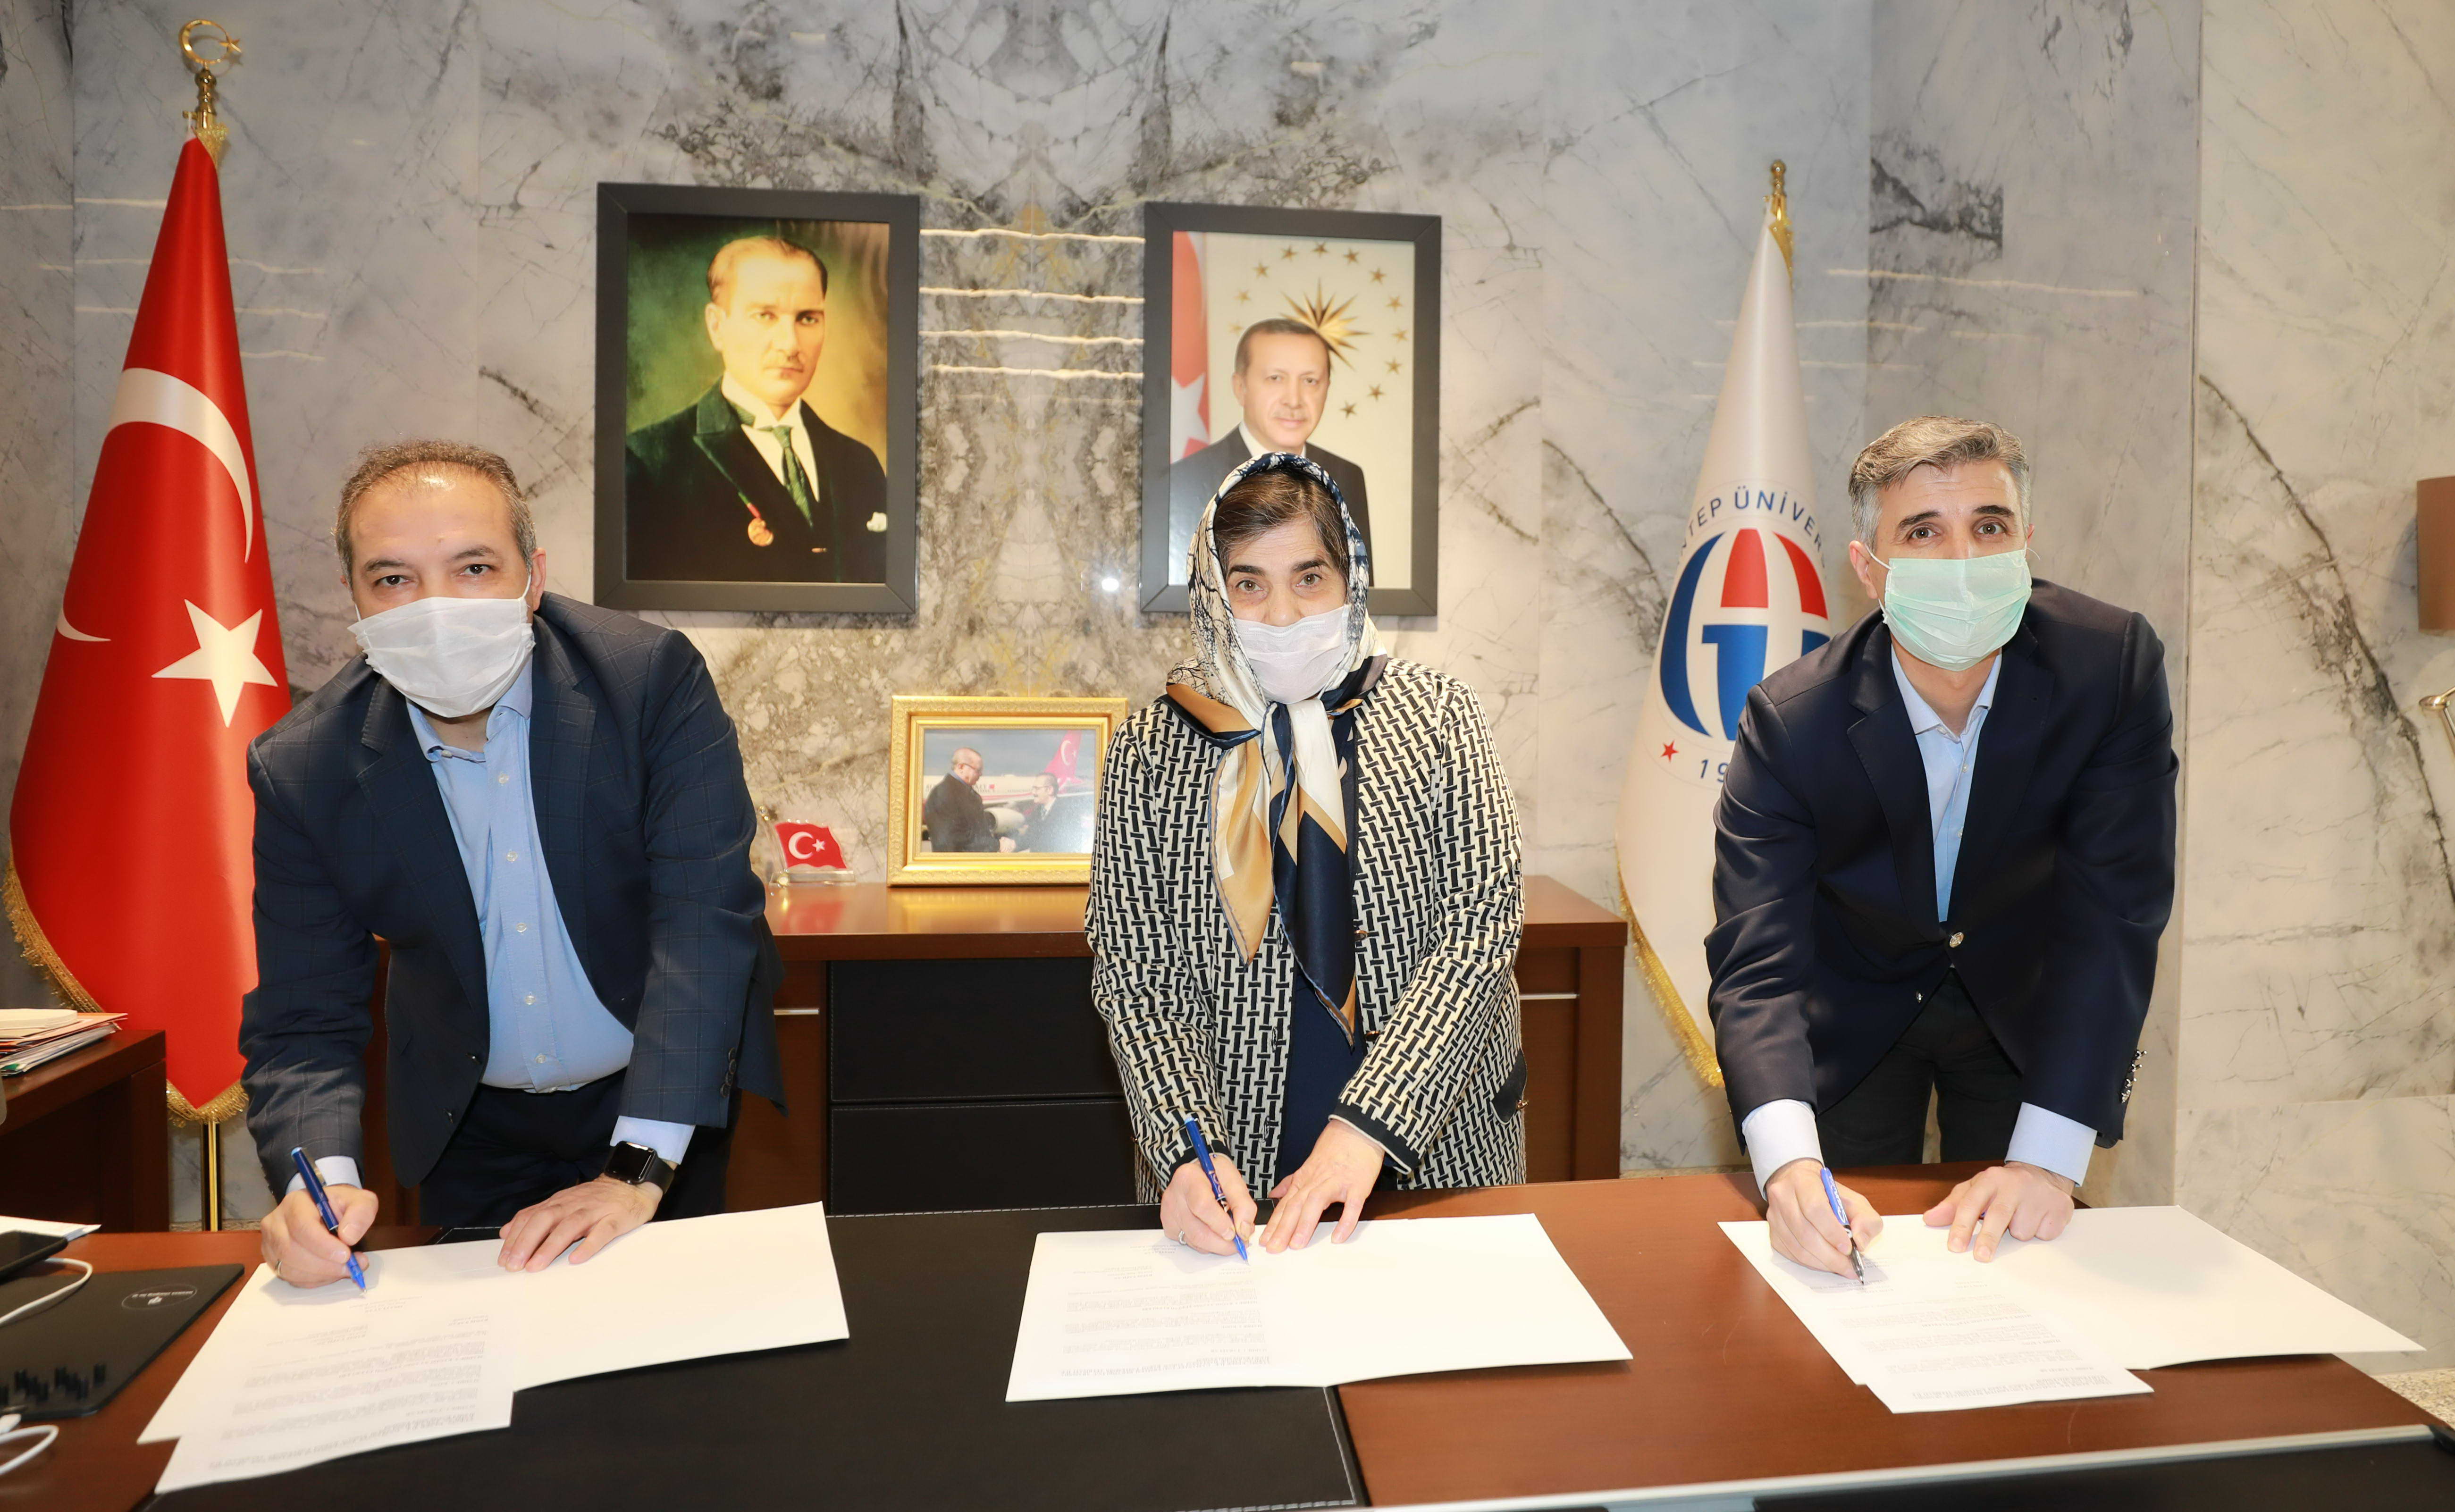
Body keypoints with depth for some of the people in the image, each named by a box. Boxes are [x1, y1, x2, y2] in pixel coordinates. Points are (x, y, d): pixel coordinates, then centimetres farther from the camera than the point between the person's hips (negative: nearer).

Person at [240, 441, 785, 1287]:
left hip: (668, 1097, -1)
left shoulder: (653, 679, -23)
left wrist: (636, 1172, -35)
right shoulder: (301, 772, -15)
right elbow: (302, 1026, -11)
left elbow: (707, 916, -28)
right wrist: (322, 1179, -33)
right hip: (472, 1131, 2)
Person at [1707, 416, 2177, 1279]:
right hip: (1855, 1014, -1)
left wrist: (2047, 1159, -33)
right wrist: (1789, 1165, -49)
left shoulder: (2114, 667, -24)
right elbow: (1757, 964, -32)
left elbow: (2113, 914, -26)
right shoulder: (1790, 721, -27)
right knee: (1845, 1277, 7)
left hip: (2028, 1009, 1)